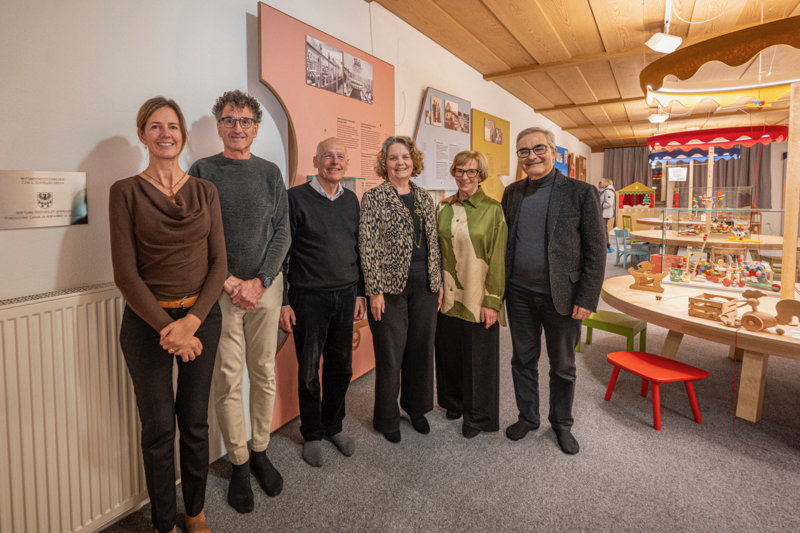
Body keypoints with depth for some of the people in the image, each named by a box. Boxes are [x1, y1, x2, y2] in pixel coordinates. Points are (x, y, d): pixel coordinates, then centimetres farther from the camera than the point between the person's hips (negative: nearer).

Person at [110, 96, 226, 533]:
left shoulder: (205, 191, 5)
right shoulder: (126, 191, -2)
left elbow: (218, 263, 0)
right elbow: (125, 272, -7)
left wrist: (192, 321, -12)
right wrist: (167, 327, -16)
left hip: (201, 318, 2)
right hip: (147, 322, -2)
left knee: (195, 423, 13)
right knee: (158, 428, 10)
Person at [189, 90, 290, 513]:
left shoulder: (270, 173, 8)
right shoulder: (202, 171, 2)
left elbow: (282, 232, 4)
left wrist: (260, 281, -8)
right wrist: (230, 282, -11)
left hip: (266, 286, 2)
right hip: (220, 289, -2)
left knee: (264, 375, 10)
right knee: (228, 381, 3)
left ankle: (260, 451, 28)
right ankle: (238, 462, 21)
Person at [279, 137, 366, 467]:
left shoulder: (351, 200, 9)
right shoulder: (296, 198, -6)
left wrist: (359, 292, 12)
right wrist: (283, 302, -10)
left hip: (345, 297, 5)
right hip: (309, 297, -4)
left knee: (341, 366, 14)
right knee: (309, 371, 8)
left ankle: (334, 426, 34)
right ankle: (312, 434, 28)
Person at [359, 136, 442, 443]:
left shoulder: (425, 198, 11)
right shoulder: (373, 197, -5)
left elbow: (433, 243, 14)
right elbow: (368, 246, -9)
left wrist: (438, 281, 9)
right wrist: (375, 290, -13)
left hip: (424, 285, 5)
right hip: (391, 285, -5)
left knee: (421, 347, 14)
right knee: (390, 352, 6)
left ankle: (416, 406, 36)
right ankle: (387, 417, 26)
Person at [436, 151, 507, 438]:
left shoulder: (492, 209, -7)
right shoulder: (444, 208, 7)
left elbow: (498, 258, -9)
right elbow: (437, 250, 11)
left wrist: (492, 301, -12)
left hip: (478, 297, -4)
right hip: (447, 296, 4)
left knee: (478, 356, 8)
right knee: (449, 351, 15)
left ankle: (477, 415, 28)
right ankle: (454, 402, 40)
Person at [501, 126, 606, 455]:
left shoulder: (580, 192, -7)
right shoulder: (512, 193, 6)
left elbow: (596, 251, -8)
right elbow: (503, 243, 9)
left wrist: (587, 300, -12)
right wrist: (498, 289, 4)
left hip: (561, 296, -3)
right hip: (519, 294, 3)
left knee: (563, 366, 13)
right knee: (523, 360, 16)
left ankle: (562, 424, 35)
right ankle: (527, 417, 36)